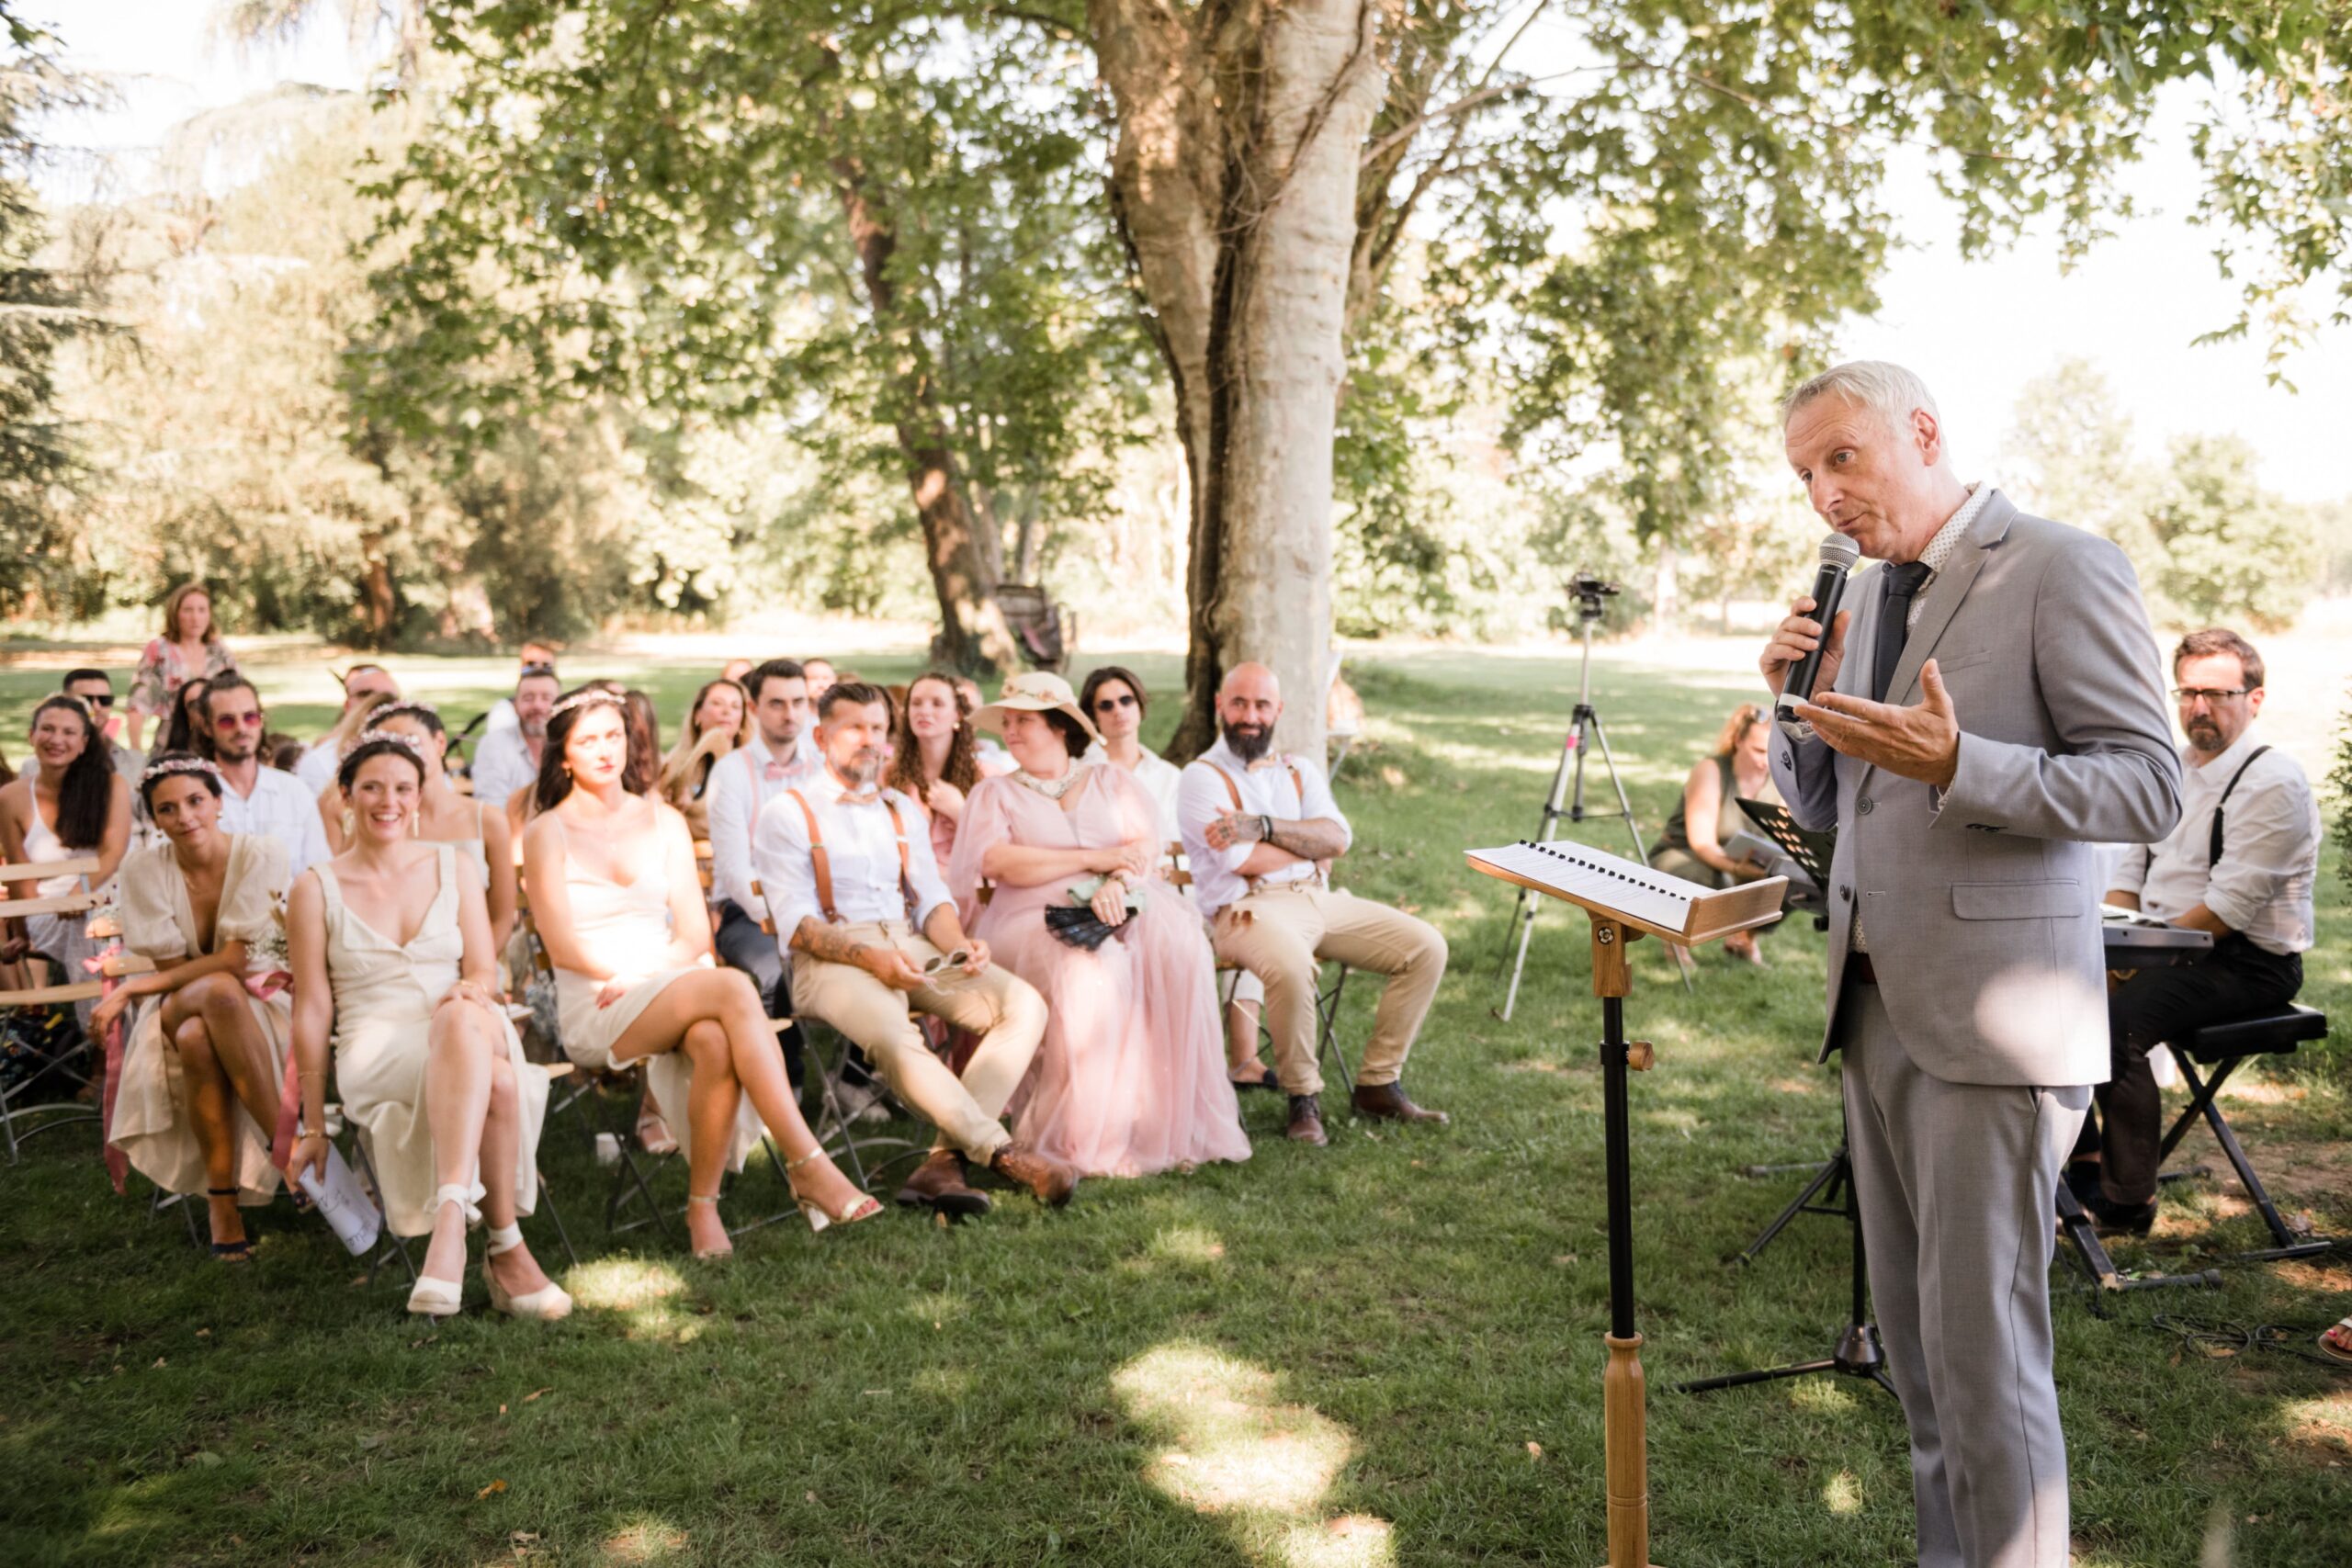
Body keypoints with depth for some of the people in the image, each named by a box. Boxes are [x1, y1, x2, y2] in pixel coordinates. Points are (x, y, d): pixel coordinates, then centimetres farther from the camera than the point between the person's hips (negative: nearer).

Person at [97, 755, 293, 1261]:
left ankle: (225, 1200, -30)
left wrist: (133, 988, -15)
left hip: (261, 1002, -1)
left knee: (200, 1031, -37)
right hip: (178, 1009, 1)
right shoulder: (143, 868, -4)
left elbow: (236, 960, -15)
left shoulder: (261, 855, -10)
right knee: (195, 1038, -36)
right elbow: (173, 970, -4)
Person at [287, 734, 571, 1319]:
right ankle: (506, 1250, -35)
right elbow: (312, 1011, 5)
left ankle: (451, 1220, -52)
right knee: (496, 1081, -38)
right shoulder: (316, 889, 7)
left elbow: (484, 974, 10)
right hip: (375, 1051, -2)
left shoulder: (452, 868, 14)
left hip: (475, 1028, 2)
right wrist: (313, 1127, 4)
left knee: (465, 1019, -41)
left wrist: (468, 993, -17)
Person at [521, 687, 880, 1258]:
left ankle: (703, 1206, -28)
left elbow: (695, 933, 10)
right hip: (594, 1009, -3)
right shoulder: (548, 831, 5)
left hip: (674, 986, 4)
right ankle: (807, 1164, -36)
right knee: (732, 988, -33)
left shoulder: (664, 820, 16)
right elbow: (564, 947, -2)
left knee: (715, 1040, -36)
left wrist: (646, 976, -8)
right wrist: (628, 978, -10)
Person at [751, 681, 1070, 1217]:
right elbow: (796, 923, -5)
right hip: (830, 958, -5)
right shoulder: (788, 814, 6)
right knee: (893, 1033, -38)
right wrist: (870, 957, -22)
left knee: (1024, 1005, -19)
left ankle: (946, 1159, -27)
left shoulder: (902, 811, 25)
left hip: (912, 947, 6)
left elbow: (932, 900, 18)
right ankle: (1001, 1151, -27)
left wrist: (960, 944, -5)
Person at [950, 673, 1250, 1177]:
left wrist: (1117, 881, -16)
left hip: (1125, 906, 2)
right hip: (1033, 920, -2)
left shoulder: (1111, 780, 22)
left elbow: (1146, 846, 7)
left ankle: (1173, 1124, -27)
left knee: (1178, 947, -31)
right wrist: (1092, 859, -7)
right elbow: (997, 862, -4)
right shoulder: (994, 793, 16)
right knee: (1084, 971, -36)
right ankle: (1085, 1140, -30)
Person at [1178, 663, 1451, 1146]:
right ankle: (1303, 1097, -15)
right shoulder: (1203, 777, 1)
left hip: (1320, 900, 7)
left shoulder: (1300, 772, 19)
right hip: (1248, 909, -7)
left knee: (1425, 947, -5)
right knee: (1292, 965, -39)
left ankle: (1377, 1084, 2)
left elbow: (1338, 837, 0)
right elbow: (1245, 860, -12)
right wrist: (1310, 846, 3)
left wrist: (1265, 827, -15)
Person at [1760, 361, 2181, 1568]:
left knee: (1982, 1344, -3)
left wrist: (1956, 764, -25)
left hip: (1993, 1017, -7)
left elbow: (2149, 787, -12)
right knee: (1913, 1334, 14)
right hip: (1877, 1006, 7)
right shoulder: (1867, 596, 16)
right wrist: (1796, 704, 0)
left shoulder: (2063, 569, -7)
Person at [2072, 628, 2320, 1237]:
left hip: (2246, 964, -8)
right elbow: (2129, 871, 17)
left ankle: (2128, 1203, -16)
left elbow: (2230, 906, -20)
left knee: (2115, 1022, -30)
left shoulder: (2273, 782, -13)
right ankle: (2082, 1159, 4)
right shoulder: (2171, 769, 14)